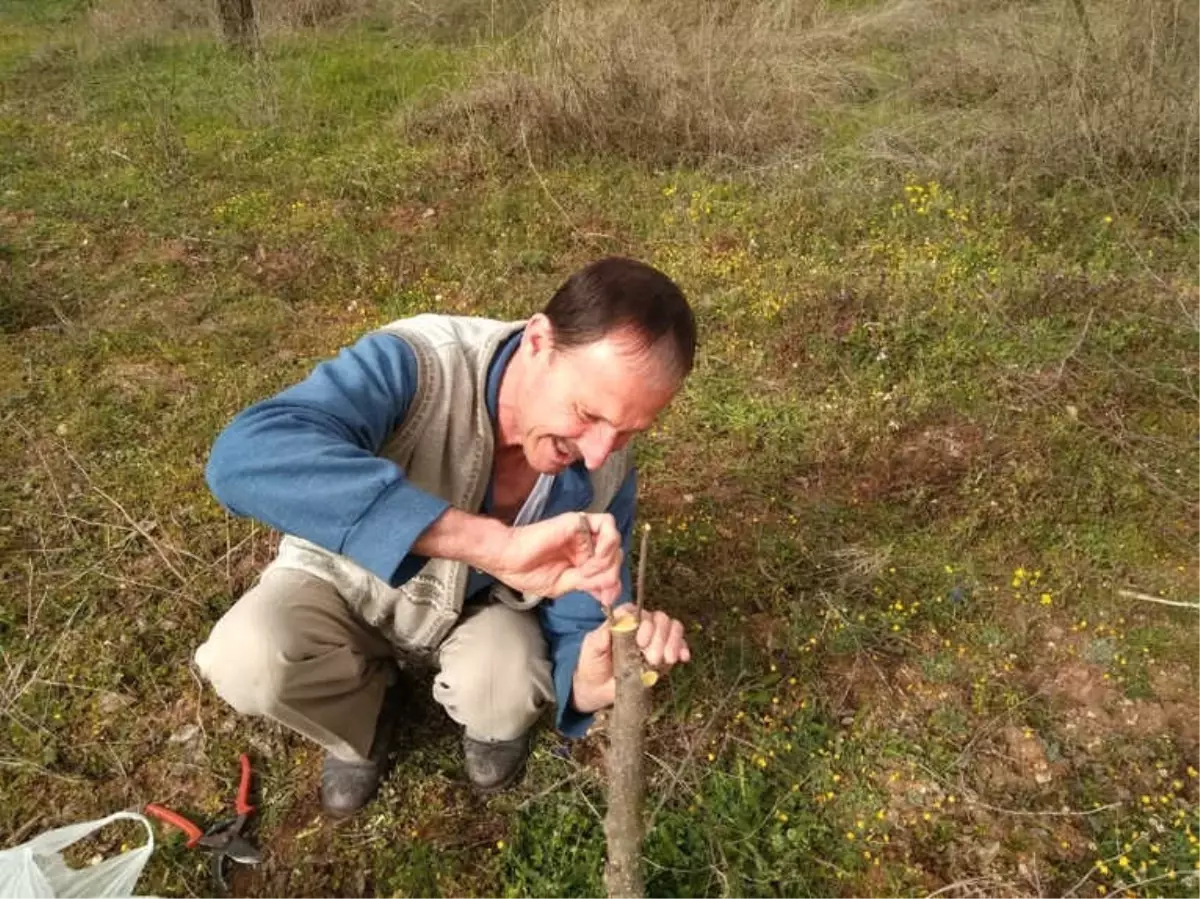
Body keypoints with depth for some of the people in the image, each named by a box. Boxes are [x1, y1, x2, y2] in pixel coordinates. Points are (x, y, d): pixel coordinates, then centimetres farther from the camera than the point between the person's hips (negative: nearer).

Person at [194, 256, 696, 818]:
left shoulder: (607, 473, -24)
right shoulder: (414, 365, -37)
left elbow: (577, 633, -17)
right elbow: (243, 458, -55)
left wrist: (595, 679, -43)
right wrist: (493, 542, -60)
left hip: (479, 604, 2)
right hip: (350, 577, -1)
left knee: (507, 693, -29)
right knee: (245, 661, -30)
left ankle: (492, 717, 10)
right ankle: (364, 713, 5)